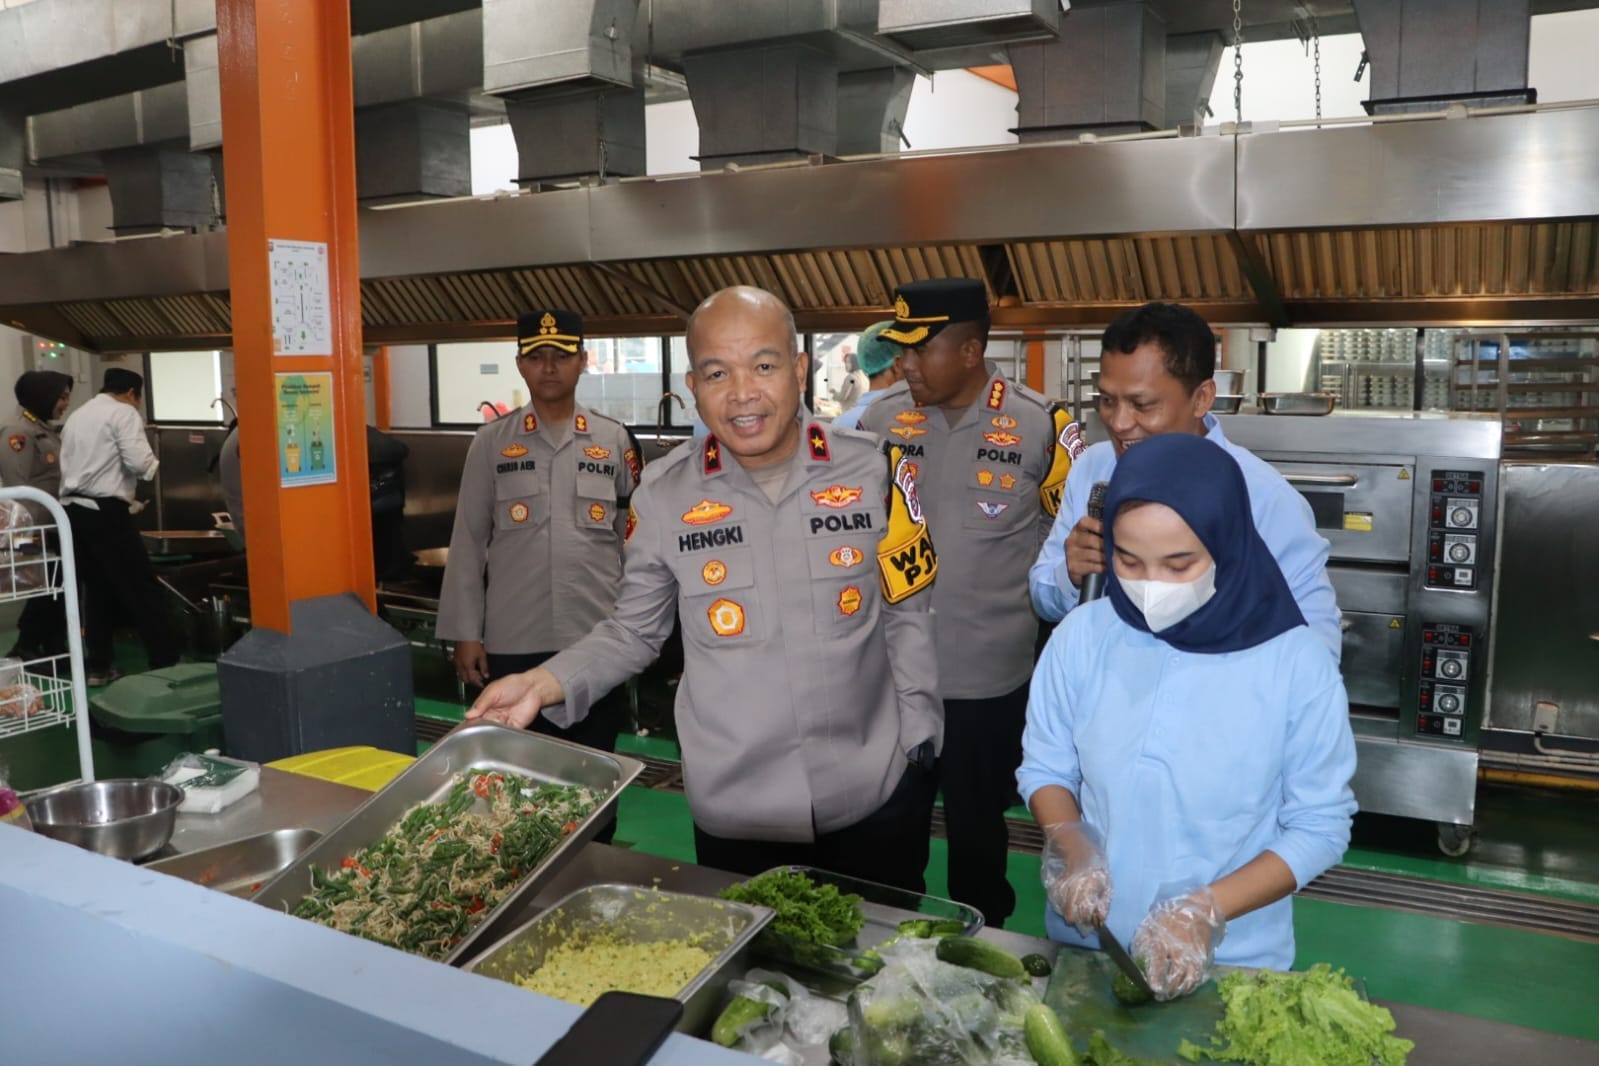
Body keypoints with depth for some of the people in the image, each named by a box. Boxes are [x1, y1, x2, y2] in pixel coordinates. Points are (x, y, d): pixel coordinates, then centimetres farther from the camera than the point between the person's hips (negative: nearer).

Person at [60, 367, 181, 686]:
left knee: (97, 589, 14)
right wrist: (152, 464, 7)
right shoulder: (123, 413, -4)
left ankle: (98, 667, 17)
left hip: (74, 511, 8)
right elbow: (138, 462, -16)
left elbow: (71, 465, 18)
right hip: (105, 512, -8)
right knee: (141, 588, -4)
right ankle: (167, 661, -3)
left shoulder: (76, 416, 20)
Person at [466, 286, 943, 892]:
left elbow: (908, 618, 1)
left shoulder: (874, 473, -7)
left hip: (877, 801, 1)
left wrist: (917, 744, -1)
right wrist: (546, 683, -11)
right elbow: (633, 632, 3)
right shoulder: (664, 495, -6)